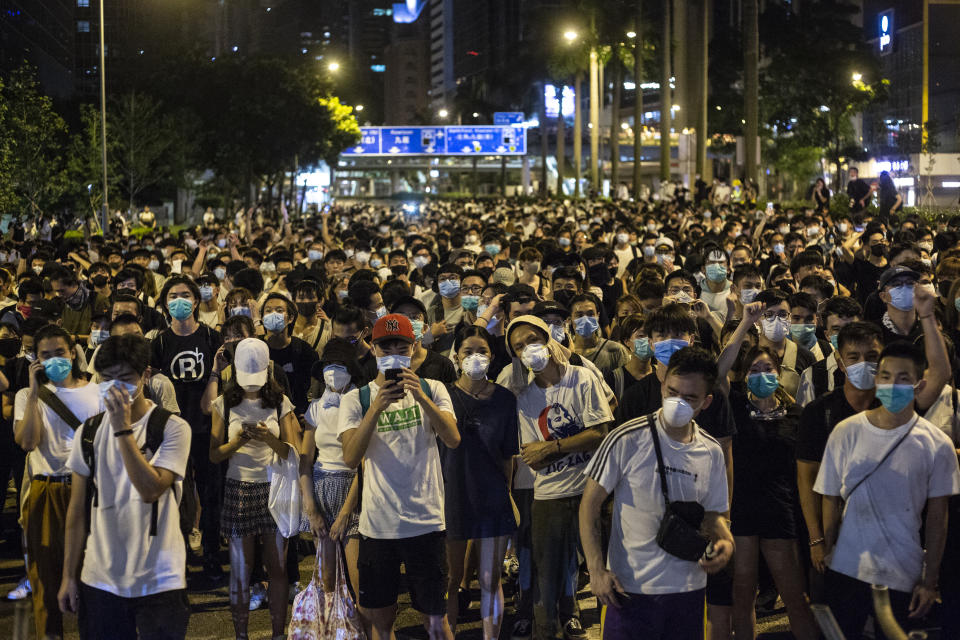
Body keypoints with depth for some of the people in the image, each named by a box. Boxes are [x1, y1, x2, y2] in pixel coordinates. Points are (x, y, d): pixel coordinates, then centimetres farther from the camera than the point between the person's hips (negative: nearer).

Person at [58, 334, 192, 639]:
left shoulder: (172, 428, -7)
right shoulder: (89, 431, 6)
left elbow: (150, 490, -21)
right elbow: (77, 509, 9)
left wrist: (123, 430, -22)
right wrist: (69, 575, 8)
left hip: (158, 580, -3)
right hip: (99, 580, 4)